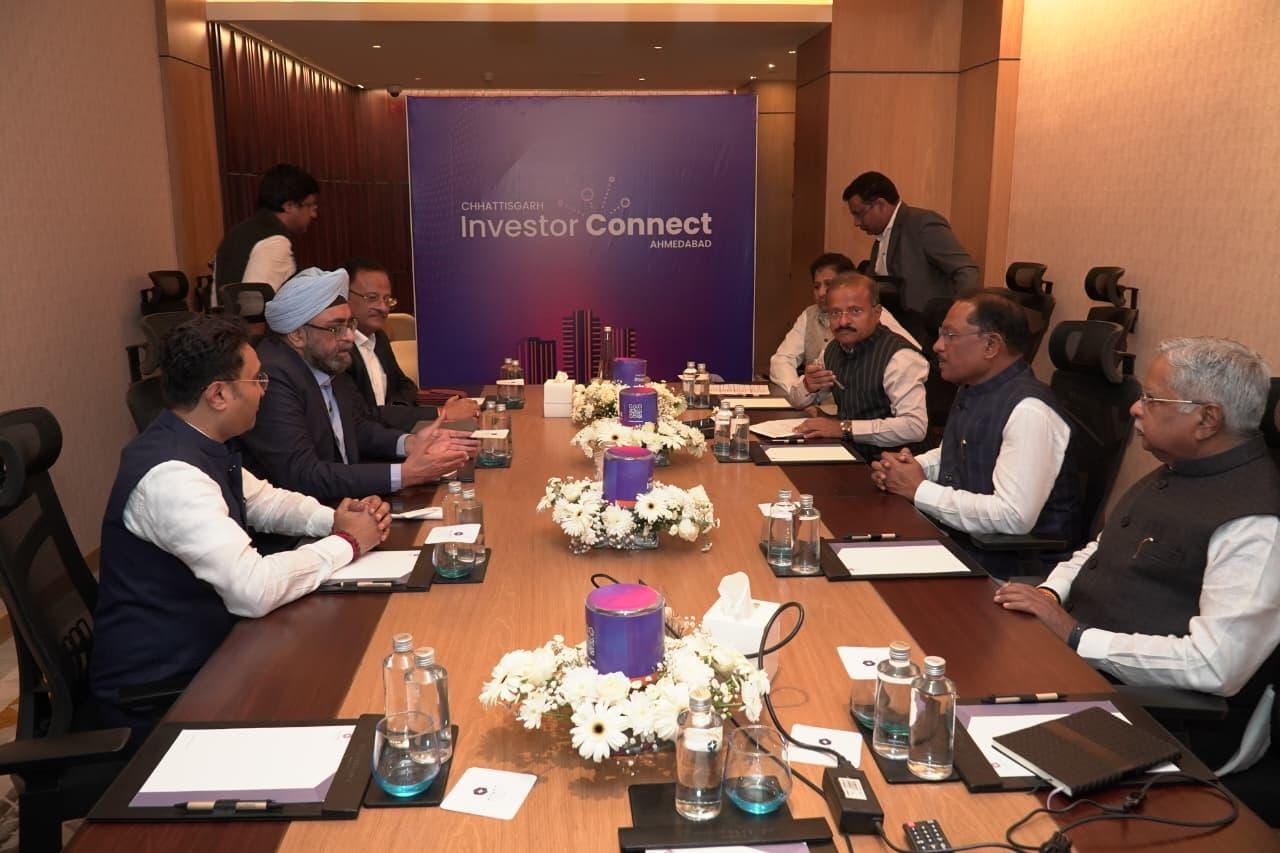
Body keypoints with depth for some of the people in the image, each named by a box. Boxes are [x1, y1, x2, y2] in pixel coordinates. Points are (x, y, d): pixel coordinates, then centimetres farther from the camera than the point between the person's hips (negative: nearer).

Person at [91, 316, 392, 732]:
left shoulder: (199, 444, 1)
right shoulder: (170, 475, -28)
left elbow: (265, 500, 18)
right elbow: (255, 589, -34)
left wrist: (336, 518, -1)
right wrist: (347, 543, -18)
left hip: (201, 646, 8)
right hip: (156, 690, -8)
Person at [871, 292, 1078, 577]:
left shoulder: (1028, 410, -22)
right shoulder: (972, 389, 7)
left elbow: (1014, 516, -29)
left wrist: (920, 490, -19)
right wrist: (911, 466, 3)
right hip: (959, 541, 8)